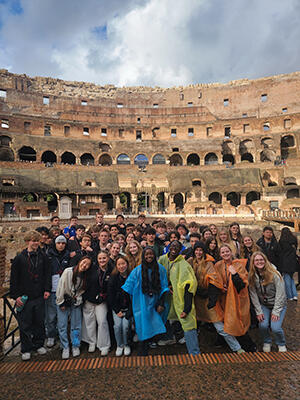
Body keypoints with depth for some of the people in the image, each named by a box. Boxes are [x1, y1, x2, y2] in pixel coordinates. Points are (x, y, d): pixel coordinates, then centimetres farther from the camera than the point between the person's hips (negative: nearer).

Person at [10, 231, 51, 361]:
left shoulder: (43, 257, 3)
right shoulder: (19, 258, -3)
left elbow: (47, 274, 7)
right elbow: (14, 279, -2)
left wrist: (47, 289, -2)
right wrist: (16, 296, -7)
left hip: (39, 296, 2)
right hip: (24, 297, -2)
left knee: (40, 322, 12)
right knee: (25, 324, 6)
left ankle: (39, 344, 30)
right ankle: (26, 350, 22)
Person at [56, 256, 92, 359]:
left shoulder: (85, 276, -6)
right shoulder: (68, 271, -17)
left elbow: (82, 290, 4)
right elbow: (61, 287, -14)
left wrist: (78, 299, -8)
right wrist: (61, 302, -10)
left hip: (76, 303, 3)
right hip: (64, 301, -2)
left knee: (76, 326, 5)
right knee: (62, 326, 2)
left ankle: (75, 346, 24)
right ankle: (65, 348, 19)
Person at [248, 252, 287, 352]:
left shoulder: (274, 274, -18)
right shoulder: (252, 277, -8)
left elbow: (280, 294, -16)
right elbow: (254, 295, -5)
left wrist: (276, 312, -17)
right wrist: (259, 312, -10)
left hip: (278, 304, -2)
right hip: (264, 305, 2)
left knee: (275, 327, -16)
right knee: (263, 325, -16)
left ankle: (281, 344, 17)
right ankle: (267, 342, 16)